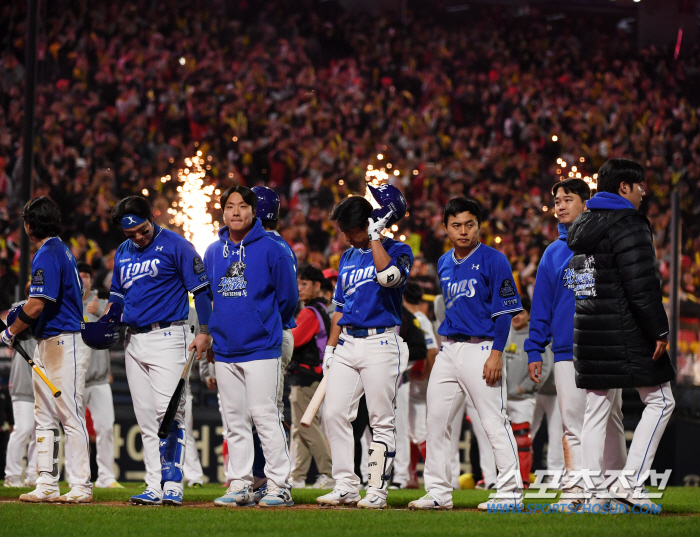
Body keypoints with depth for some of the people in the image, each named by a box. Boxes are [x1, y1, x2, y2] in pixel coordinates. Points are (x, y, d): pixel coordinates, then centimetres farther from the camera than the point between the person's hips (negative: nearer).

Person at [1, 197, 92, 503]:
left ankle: (80, 486, -9)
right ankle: (46, 485, 12)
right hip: (47, 344, 10)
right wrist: (25, 310, 15)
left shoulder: (47, 255, -14)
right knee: (45, 418, 11)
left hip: (64, 342, -10)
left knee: (70, 415, -9)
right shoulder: (62, 251, 17)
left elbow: (36, 306, -20)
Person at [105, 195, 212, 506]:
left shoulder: (175, 245, -5)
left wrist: (204, 331, -13)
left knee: (168, 411, -14)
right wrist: (109, 314, 5)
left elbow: (201, 288, -6)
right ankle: (155, 487, 6)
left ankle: (173, 485, -14)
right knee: (146, 418, 5)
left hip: (167, 337, -7)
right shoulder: (122, 253, 14)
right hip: (134, 341, 7)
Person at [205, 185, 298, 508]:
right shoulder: (213, 252, 11)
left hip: (260, 349, -5)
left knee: (264, 415, -9)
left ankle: (279, 486, -6)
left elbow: (288, 299, 1)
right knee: (234, 420, 7)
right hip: (224, 349, 5)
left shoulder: (270, 249, -4)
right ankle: (240, 485, 12)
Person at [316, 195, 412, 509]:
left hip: (380, 344, -6)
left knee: (381, 421, -5)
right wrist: (330, 347, 14)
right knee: (334, 414, -1)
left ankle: (377, 490, -2)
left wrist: (376, 237, -15)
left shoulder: (397, 251, -1)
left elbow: (389, 277, -25)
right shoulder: (348, 258, 18)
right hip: (346, 344, 6)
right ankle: (346, 486, 3)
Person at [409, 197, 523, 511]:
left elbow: (505, 310, -10)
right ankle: (439, 493, 13)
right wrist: (446, 346, 19)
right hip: (448, 349, 7)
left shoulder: (493, 260, -6)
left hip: (480, 348, -7)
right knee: (436, 420, 6)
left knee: (494, 421, -8)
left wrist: (496, 353, -17)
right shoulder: (444, 264, 15)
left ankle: (511, 493, -5)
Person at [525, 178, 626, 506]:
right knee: (572, 423, -4)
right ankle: (575, 489, -6)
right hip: (566, 352, 2)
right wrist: (534, 350, 6)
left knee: (610, 421, 4)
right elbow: (541, 306, 13)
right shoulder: (553, 253, 13)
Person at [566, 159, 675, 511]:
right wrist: (659, 331, -14)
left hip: (588, 332, 8)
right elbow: (642, 286, -18)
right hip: (625, 332, -8)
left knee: (597, 410, 9)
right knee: (660, 401, 2)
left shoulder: (581, 227, 15)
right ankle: (632, 484, -6)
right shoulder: (627, 224, -11)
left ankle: (593, 492, 6)